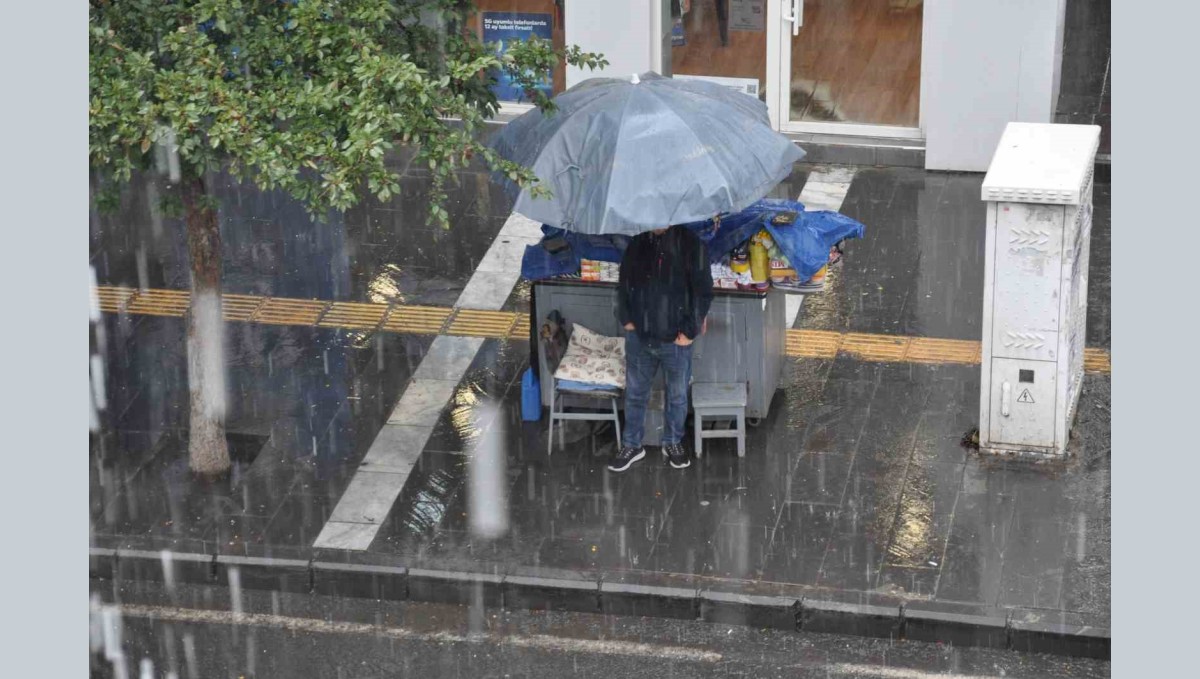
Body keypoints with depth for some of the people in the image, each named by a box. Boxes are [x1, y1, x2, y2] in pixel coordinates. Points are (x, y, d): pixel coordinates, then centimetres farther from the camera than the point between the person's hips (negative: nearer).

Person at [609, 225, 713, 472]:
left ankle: (673, 443, 32)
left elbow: (703, 292, -10)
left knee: (677, 395, 13)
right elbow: (623, 283, 12)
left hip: (675, 339, -3)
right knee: (635, 393, 13)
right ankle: (632, 445, 27)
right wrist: (626, 319, 1)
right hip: (639, 337, 3)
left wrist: (689, 331, -12)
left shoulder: (691, 245, -12)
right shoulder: (637, 244, 0)